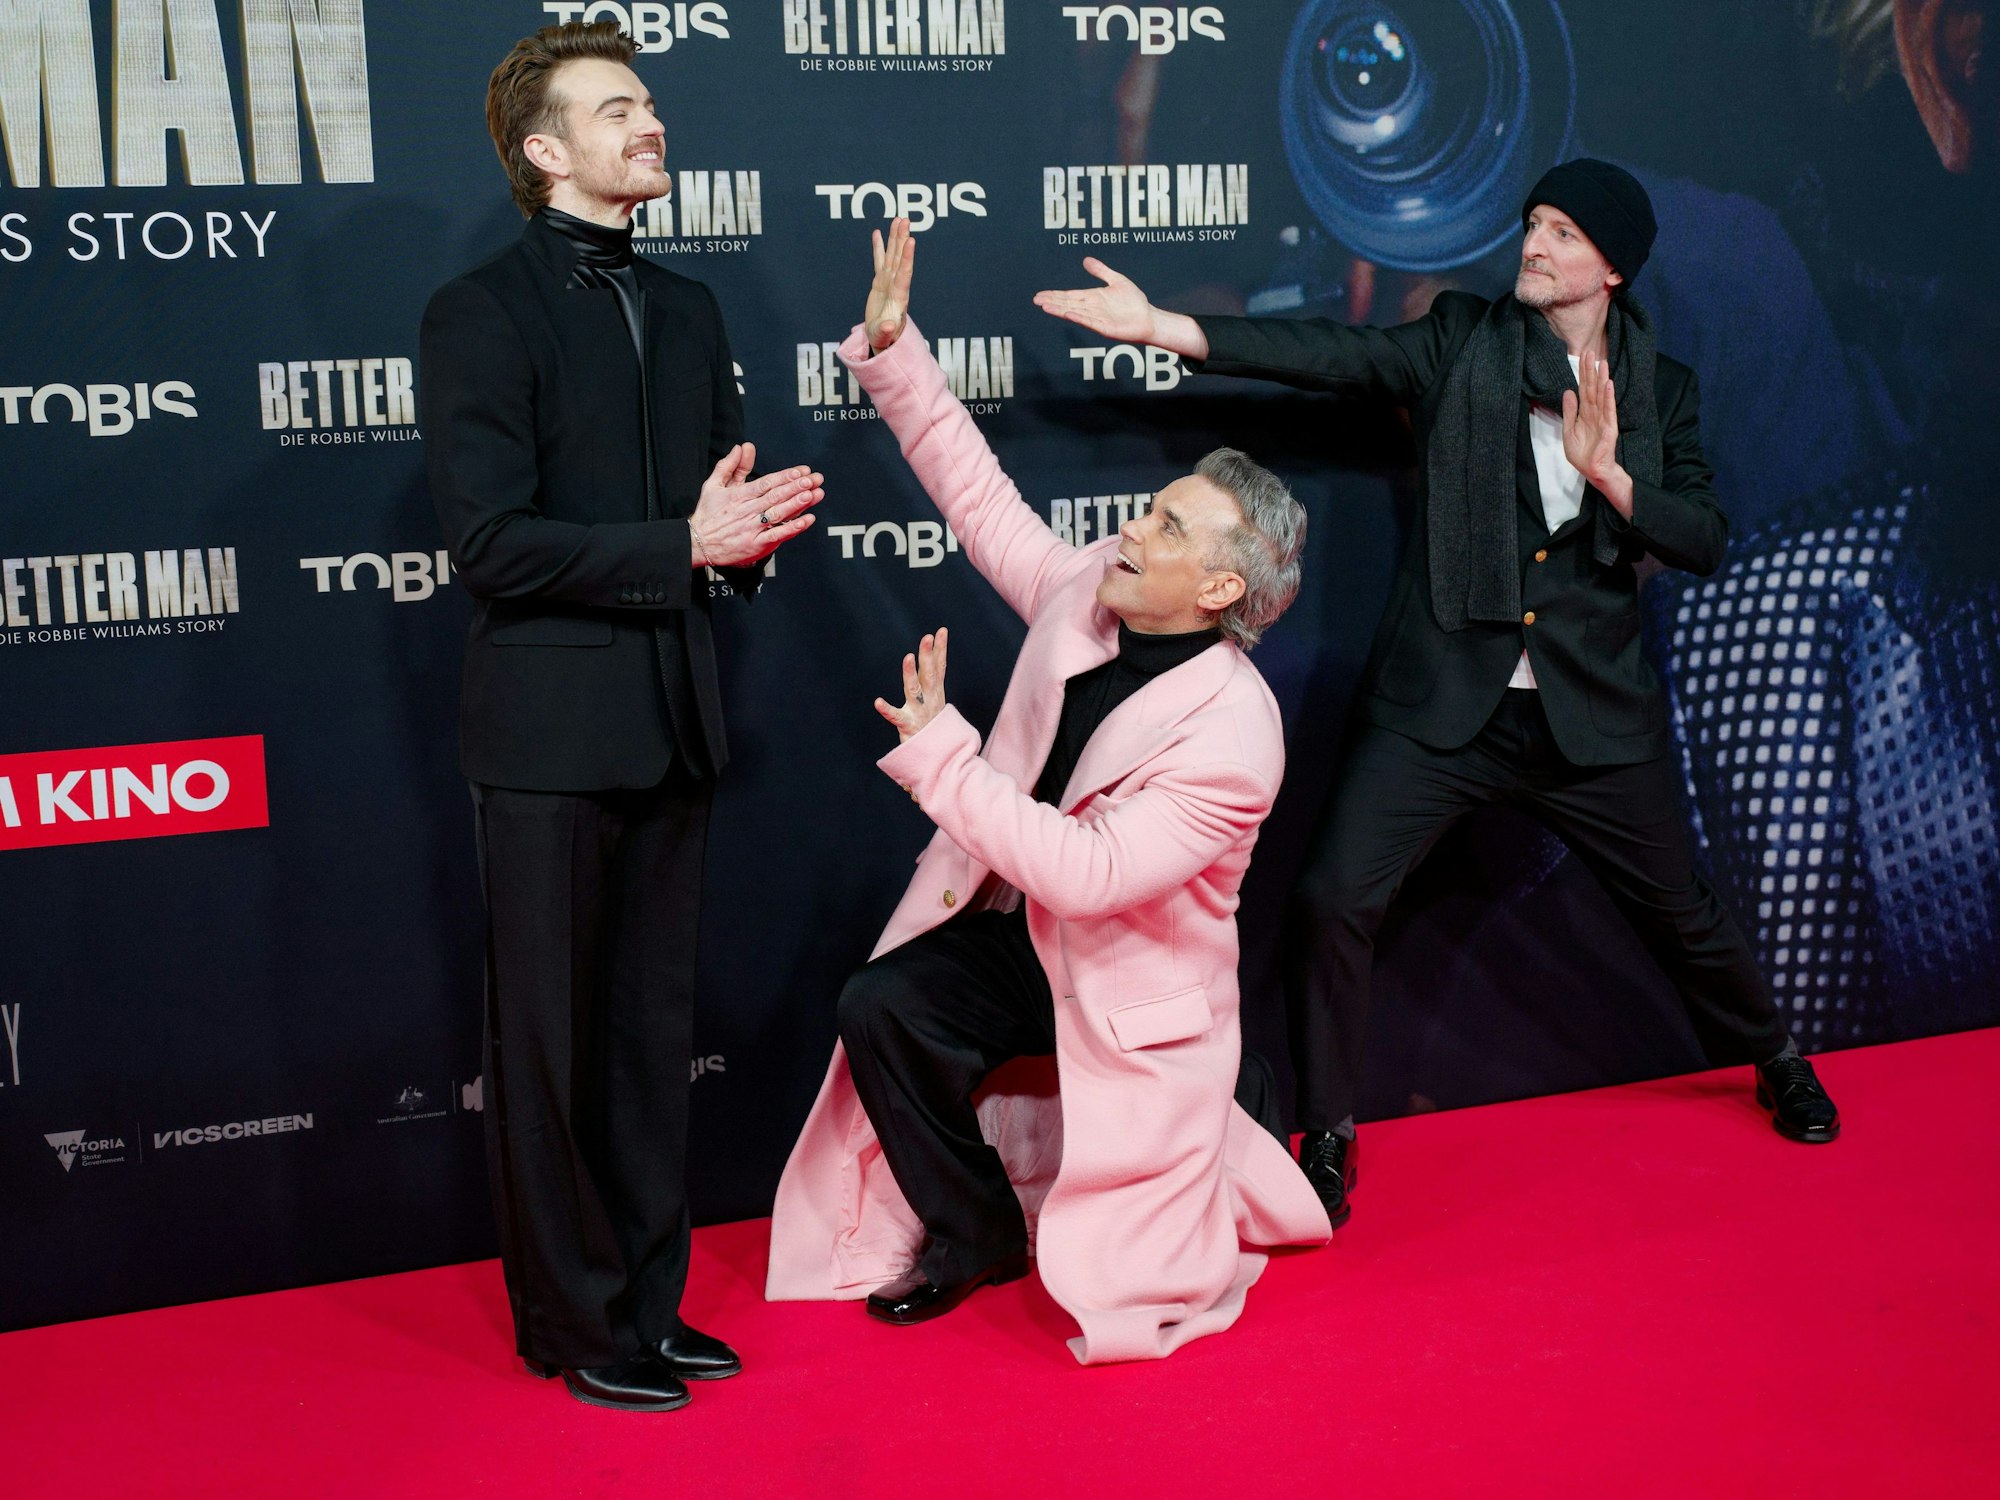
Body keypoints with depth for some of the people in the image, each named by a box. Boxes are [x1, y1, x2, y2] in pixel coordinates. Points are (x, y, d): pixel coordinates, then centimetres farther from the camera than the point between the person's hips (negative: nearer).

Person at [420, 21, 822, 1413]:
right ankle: (574, 1323, 16)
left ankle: (650, 1297, 26)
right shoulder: (483, 311, -7)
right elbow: (489, 540, -16)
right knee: (550, 1036, 3)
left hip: (672, 718, 7)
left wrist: (747, 526, -7)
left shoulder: (687, 310, 15)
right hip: (551, 727, -6)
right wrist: (681, 547, -20)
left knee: (654, 1029, 14)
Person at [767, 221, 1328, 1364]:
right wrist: (893, 348, -7)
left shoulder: (1232, 734, -28)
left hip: (1131, 985, -6)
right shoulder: (1088, 594, -8)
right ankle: (975, 1229, 2)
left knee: (1124, 1291, -3)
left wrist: (938, 751, -33)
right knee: (881, 1009, -23)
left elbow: (1089, 873, -34)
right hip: (1011, 929, 6)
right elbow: (981, 496, 1)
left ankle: (1224, 1174, 33)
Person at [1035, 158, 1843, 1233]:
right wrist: (1160, 326, -24)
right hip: (1439, 701, -1)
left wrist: (1606, 473, -18)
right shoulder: (1463, 342, 0)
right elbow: (1331, 354, -12)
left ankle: (1776, 1065, 44)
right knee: (1334, 899, -13)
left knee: (1681, 910, 14)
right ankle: (1327, 1142, 5)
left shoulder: (1659, 388, 5)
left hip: (1591, 715, 1)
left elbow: (1705, 542, -1)